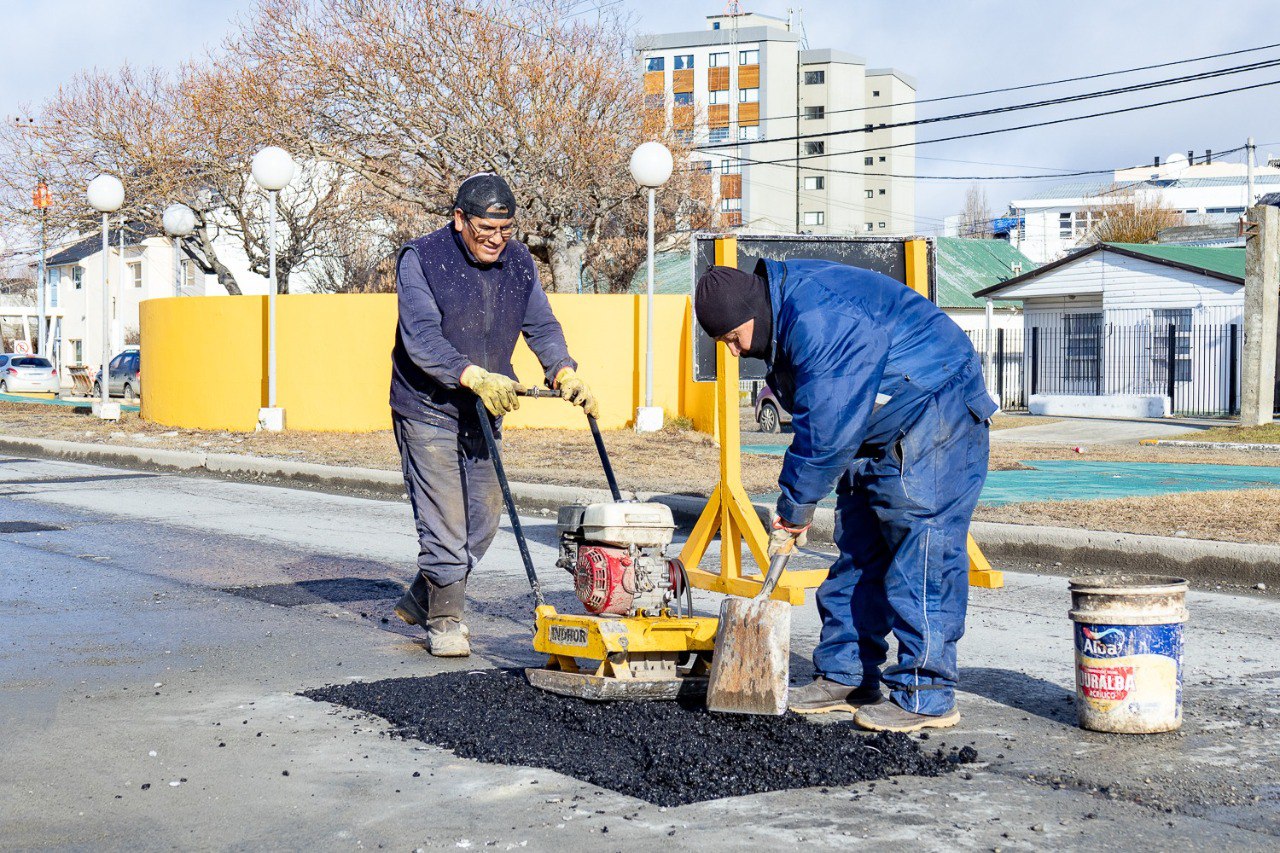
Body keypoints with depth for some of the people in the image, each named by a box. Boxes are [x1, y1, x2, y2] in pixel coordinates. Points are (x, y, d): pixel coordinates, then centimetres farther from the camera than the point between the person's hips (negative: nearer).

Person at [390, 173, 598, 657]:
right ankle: (444, 620, 5)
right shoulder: (421, 259, -15)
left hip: (486, 412, 6)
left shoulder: (519, 264, 3)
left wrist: (564, 372, -18)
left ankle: (420, 599, 29)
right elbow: (421, 337, -24)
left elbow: (541, 326, 2)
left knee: (483, 518, 11)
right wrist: (475, 377, -36)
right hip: (428, 411, -6)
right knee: (444, 518, -9)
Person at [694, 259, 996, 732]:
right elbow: (815, 425, 12)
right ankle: (844, 676, 20)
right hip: (878, 434, 11)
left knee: (922, 559, -12)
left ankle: (926, 697, -8)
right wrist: (794, 502, 6)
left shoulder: (820, 320, -29)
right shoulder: (784, 320, 4)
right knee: (857, 555, 12)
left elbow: (826, 431, -28)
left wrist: (795, 504, -18)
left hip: (932, 422, -11)